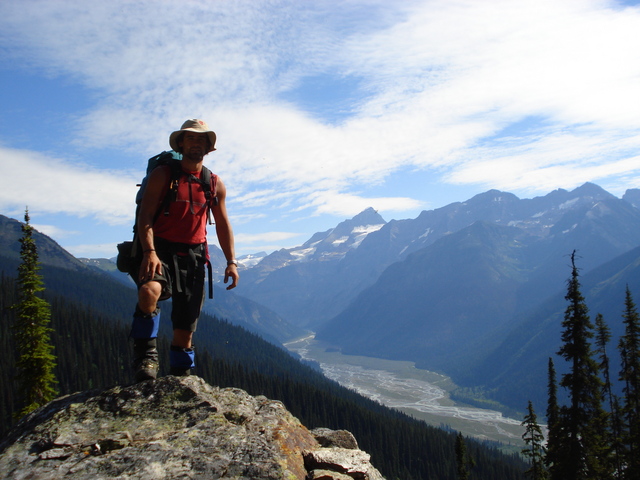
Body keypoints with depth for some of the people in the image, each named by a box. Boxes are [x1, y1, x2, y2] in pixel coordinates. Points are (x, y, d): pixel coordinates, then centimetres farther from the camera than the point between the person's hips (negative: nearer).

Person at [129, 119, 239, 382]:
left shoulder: (215, 184, 11)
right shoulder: (162, 175, -2)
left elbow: (222, 225, 16)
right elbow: (145, 216, -10)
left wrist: (231, 261, 6)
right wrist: (149, 252, -25)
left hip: (193, 254, 4)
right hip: (161, 251, -3)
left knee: (185, 326, 5)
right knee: (150, 290, -35)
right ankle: (146, 356, -23)